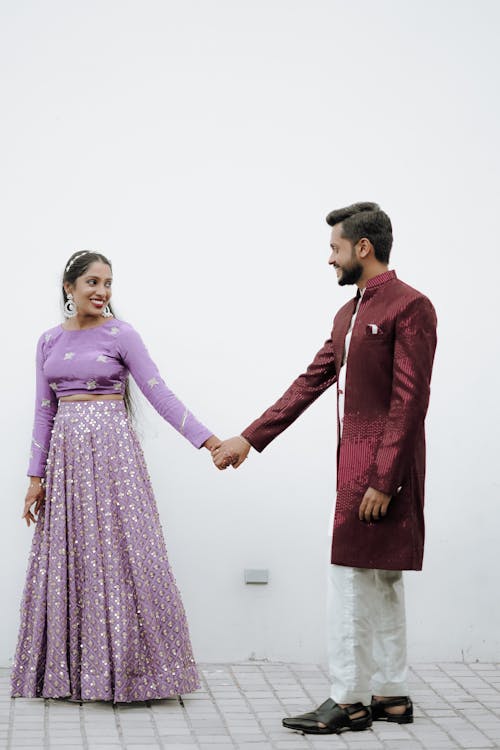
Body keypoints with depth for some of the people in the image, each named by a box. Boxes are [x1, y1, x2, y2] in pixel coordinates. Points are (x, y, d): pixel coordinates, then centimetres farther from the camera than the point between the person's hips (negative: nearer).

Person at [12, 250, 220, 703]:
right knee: (67, 558, 6)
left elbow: (160, 394, -8)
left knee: (119, 553, -4)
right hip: (66, 453, 4)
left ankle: (125, 667, 5)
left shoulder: (121, 336, -2)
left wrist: (207, 440, -17)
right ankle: (70, 669, 16)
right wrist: (36, 476, 8)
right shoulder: (49, 342, 11)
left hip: (111, 449, -4)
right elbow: (44, 412, 12)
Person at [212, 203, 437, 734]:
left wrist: (384, 479, -20)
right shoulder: (348, 314, 17)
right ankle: (390, 695, 20)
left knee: (350, 579, -6)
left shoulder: (408, 307, -11)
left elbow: (409, 401, -17)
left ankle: (347, 701, 2)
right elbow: (310, 383, 19)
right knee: (379, 582, 12)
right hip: (354, 462, 9)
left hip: (381, 465, -9)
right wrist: (249, 438, 16)